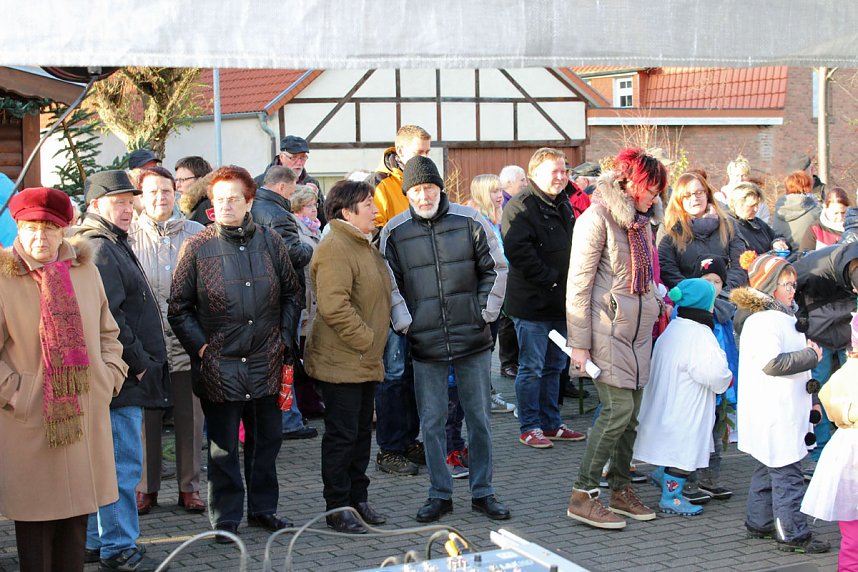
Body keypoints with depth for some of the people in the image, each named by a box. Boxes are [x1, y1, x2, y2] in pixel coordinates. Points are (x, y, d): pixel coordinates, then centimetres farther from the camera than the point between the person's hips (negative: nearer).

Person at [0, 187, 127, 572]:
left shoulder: (86, 271, 6)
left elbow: (107, 332, 17)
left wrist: (110, 378, 6)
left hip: (86, 417, 4)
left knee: (77, 514, 11)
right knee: (35, 519, 2)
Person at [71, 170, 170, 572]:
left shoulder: (111, 245, 20)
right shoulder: (99, 249, -14)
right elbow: (108, 319, -22)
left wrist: (143, 361, 19)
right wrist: (138, 362, -15)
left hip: (124, 376, 11)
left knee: (114, 462, 16)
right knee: (123, 464, -6)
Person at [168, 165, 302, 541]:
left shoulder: (269, 241, 6)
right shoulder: (197, 247, -2)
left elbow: (291, 294, 15)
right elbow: (178, 307, 1)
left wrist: (284, 338, 6)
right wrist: (200, 347, -6)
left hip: (265, 361, 3)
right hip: (219, 365, -3)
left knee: (266, 439, 11)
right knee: (223, 446, 3)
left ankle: (263, 509, 26)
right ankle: (225, 518, 14)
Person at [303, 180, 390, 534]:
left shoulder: (364, 246, 16)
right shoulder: (334, 249, -18)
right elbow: (334, 306, -27)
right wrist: (365, 339, -19)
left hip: (366, 361, 10)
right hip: (341, 362, -10)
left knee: (361, 432, 16)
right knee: (342, 435, -2)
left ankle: (358, 498, 26)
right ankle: (338, 508, 7)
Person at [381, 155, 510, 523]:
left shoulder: (469, 221, 0)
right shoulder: (394, 232, 1)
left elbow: (495, 269, 6)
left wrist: (486, 313, 0)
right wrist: (405, 322, -4)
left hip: (473, 340, 0)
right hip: (425, 343, 0)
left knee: (479, 417, 7)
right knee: (431, 422, 5)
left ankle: (482, 492, 19)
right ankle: (440, 495, 17)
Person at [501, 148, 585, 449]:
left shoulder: (563, 204, 16)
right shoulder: (521, 206, -12)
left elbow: (573, 246, 27)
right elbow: (518, 251, -23)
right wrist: (550, 279, -20)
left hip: (560, 301, 9)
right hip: (533, 302, -9)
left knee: (555, 365, 15)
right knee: (532, 368, -1)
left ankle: (551, 423, 24)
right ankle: (529, 427, 8)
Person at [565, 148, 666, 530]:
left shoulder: (642, 221, 16)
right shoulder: (597, 219, -10)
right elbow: (578, 285, -12)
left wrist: (657, 301, 14)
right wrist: (579, 343, -14)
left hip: (638, 328, 8)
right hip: (607, 328, -8)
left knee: (630, 413, 9)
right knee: (618, 409, -13)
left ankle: (621, 490, 19)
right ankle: (582, 495, -6)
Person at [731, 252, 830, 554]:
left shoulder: (781, 317, 19)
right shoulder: (763, 320, -16)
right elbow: (772, 362, -25)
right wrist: (811, 355, -16)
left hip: (782, 411, 11)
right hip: (775, 414, -11)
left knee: (768, 468, 17)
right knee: (787, 473, -7)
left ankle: (759, 524, 26)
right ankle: (793, 535, -4)